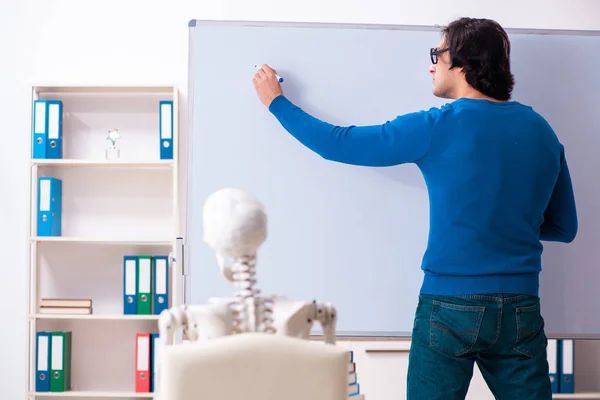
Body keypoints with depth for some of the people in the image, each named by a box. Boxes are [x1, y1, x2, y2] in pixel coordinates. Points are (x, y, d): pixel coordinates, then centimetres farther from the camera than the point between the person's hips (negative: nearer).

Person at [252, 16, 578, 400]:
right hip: (521, 311, 4)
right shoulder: (541, 130, 4)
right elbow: (565, 227, 12)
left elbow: (338, 144, 0)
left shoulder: (437, 127, -8)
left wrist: (276, 101, 14)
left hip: (451, 308, -3)